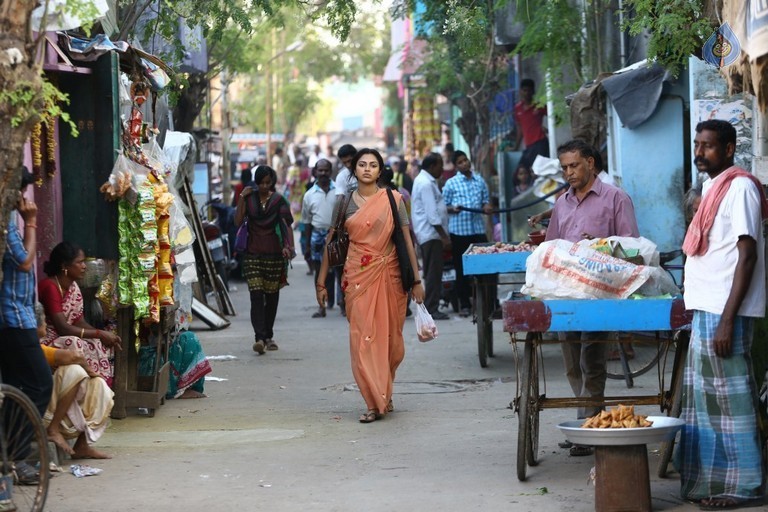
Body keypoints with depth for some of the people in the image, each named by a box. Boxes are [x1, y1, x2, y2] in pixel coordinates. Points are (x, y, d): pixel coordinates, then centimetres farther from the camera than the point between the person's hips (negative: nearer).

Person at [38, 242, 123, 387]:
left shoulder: (73, 287, 7)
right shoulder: (49, 287, -21)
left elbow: (79, 322, 4)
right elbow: (62, 328, -24)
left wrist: (104, 335, -13)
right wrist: (99, 334, -20)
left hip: (62, 338, 8)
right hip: (43, 342, -8)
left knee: (102, 346, -8)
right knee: (76, 347, -31)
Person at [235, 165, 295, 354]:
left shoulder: (279, 201, 3)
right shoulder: (249, 199, 5)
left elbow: (286, 225, -2)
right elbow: (238, 221, -3)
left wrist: (287, 246, -16)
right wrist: (242, 198, -8)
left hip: (274, 254, 0)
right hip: (253, 254, 0)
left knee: (272, 296, 7)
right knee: (256, 296, -12)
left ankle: (268, 336, 20)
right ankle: (259, 337, -20)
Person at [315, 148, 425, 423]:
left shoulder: (392, 199, 1)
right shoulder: (345, 201, 5)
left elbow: (407, 239, 0)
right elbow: (331, 243, 8)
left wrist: (416, 280, -4)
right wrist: (321, 281, 5)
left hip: (388, 274, 0)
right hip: (358, 276, 0)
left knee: (389, 335, 6)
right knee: (363, 337, -5)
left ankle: (384, 394, 27)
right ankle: (374, 402, -1)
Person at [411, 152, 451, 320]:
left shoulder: (424, 181, 17)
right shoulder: (426, 184, -16)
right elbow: (432, 214, -20)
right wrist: (444, 236, -19)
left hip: (428, 234, 11)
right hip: (431, 233, -11)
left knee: (433, 273, 12)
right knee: (433, 273, -8)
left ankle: (431, 308, 15)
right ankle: (431, 310, -7)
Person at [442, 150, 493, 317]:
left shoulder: (480, 180, 10)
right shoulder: (451, 183, 1)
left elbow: (486, 200, 17)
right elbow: (443, 206, 1)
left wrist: (487, 206, -5)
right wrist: (453, 209, -19)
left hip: (478, 228, 2)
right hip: (459, 230, -2)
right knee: (461, 268, 3)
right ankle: (464, 304, 10)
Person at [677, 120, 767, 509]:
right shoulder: (712, 187, 17)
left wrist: (727, 321, -21)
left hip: (724, 312, -10)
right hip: (705, 309, 10)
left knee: (729, 400, -5)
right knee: (705, 399, 12)